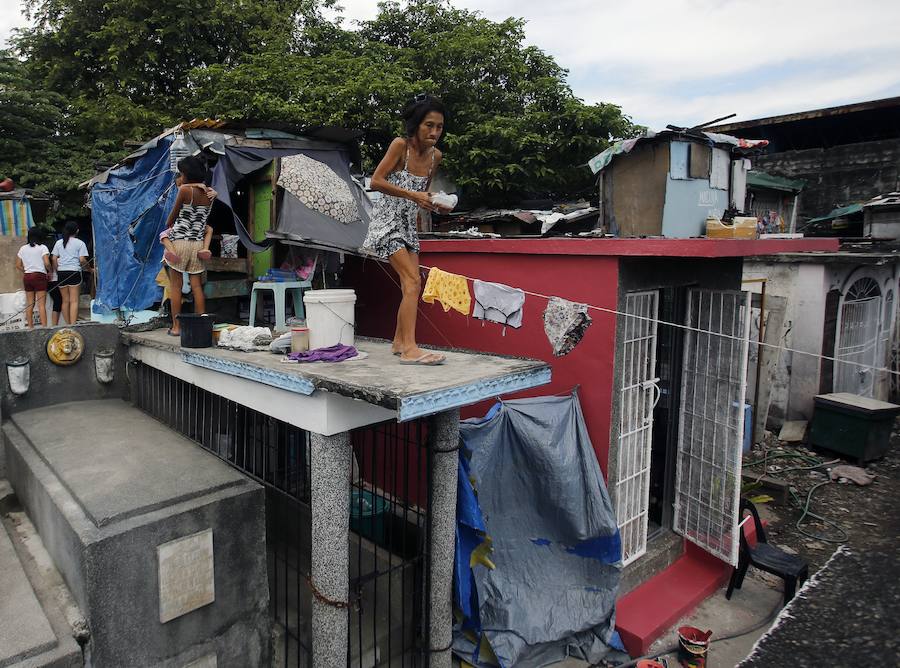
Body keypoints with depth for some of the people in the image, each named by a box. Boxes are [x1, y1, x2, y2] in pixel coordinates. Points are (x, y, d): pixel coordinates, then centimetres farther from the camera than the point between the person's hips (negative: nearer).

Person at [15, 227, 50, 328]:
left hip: (27, 276, 5)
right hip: (39, 276, -5)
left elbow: (18, 265, 11)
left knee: (29, 304, 9)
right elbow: (47, 263, -13)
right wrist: (49, 271, 4)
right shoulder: (42, 247, -3)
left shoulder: (23, 249, 11)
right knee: (42, 304, -7)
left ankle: (30, 327, 10)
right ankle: (44, 327, -11)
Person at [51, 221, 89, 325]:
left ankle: (68, 324, 14)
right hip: (74, 272, -4)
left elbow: (54, 259, 6)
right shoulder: (80, 243, 0)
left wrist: (56, 271, 13)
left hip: (61, 273, 4)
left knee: (65, 300, 10)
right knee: (74, 301, -6)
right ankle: (73, 324, -13)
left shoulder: (58, 243, 12)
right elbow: (82, 260, -6)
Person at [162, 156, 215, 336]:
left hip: (179, 242, -4)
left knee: (175, 285, 3)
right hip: (198, 244, 5)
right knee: (196, 285, 6)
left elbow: (173, 215, 2)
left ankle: (176, 326, 5)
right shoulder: (208, 194, 5)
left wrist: (168, 225, 22)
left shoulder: (185, 190, -9)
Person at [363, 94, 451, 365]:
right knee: (413, 280, -19)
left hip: (408, 223, 7)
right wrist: (413, 195, -24)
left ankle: (399, 342, 21)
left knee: (410, 285, 8)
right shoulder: (400, 145, -16)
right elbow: (376, 181, -19)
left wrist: (434, 203, -4)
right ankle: (409, 349, -20)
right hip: (387, 220, -7)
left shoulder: (436, 156, 3)